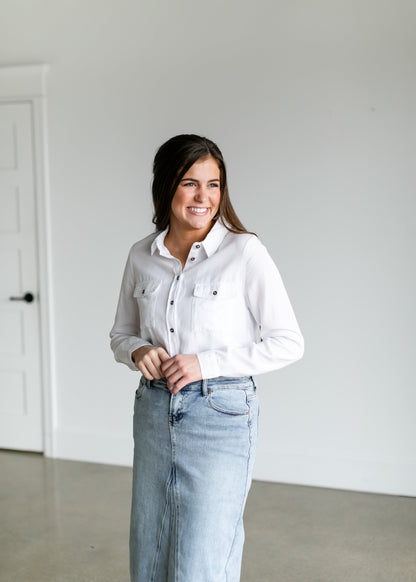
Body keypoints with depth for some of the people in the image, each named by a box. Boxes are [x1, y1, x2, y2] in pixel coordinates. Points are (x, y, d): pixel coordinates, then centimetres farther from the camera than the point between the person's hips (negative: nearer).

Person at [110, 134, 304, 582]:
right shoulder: (141, 256, 5)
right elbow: (121, 334, 16)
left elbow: (288, 343, -9)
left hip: (221, 413, -5)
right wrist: (138, 352, -7)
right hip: (154, 410, 5)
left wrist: (207, 363, -16)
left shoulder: (244, 252, -10)